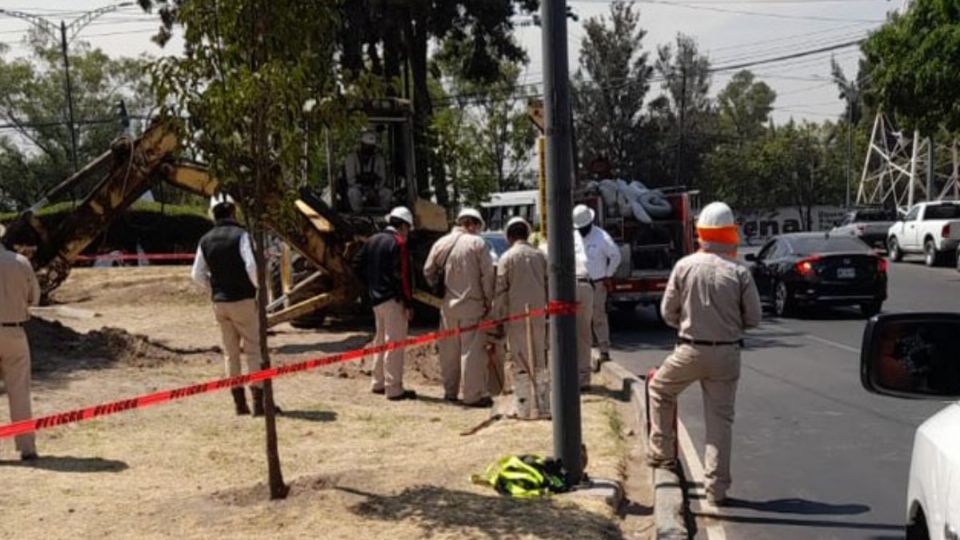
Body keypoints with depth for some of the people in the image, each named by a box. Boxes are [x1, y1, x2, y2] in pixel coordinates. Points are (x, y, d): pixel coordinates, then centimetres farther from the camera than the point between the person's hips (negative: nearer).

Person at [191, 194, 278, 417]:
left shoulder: (206, 240, 6)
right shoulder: (240, 235, -11)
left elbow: (197, 274, 8)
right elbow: (251, 266, -20)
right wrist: (260, 288, -4)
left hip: (220, 303, 5)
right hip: (243, 300, -5)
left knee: (231, 353, 12)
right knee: (254, 350, 2)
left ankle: (239, 402, 15)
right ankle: (259, 401, -1)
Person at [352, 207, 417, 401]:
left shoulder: (372, 241, 11)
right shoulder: (398, 243, -14)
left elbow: (357, 266, 14)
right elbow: (402, 276, -20)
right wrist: (408, 303, -16)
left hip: (376, 298, 9)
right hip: (393, 299, -8)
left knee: (380, 340, 19)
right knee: (394, 343, -4)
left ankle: (378, 383, 28)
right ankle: (394, 389, -2)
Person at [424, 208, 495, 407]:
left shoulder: (441, 243, 6)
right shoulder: (477, 243, -8)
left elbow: (428, 271, 10)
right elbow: (487, 275, -9)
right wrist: (488, 301, -1)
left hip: (448, 305, 5)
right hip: (472, 304, -5)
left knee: (449, 350, 12)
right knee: (472, 349, -2)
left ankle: (450, 391, 19)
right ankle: (474, 394, -1)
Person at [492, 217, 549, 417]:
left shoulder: (507, 258, -5)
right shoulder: (540, 255, 6)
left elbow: (501, 290, -7)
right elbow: (549, 285, 7)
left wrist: (497, 317, -1)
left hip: (516, 314, -4)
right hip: (538, 313, 4)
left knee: (520, 362, 1)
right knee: (540, 360, 11)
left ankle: (524, 408, 2)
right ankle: (543, 406, 13)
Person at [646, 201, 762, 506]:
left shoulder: (684, 266, -7)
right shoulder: (739, 273, -8)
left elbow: (667, 312, -1)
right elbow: (753, 318, -2)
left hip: (690, 350, 0)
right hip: (727, 354, 1)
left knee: (659, 389, 26)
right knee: (720, 419, 8)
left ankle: (661, 452, 26)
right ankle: (716, 488, 11)